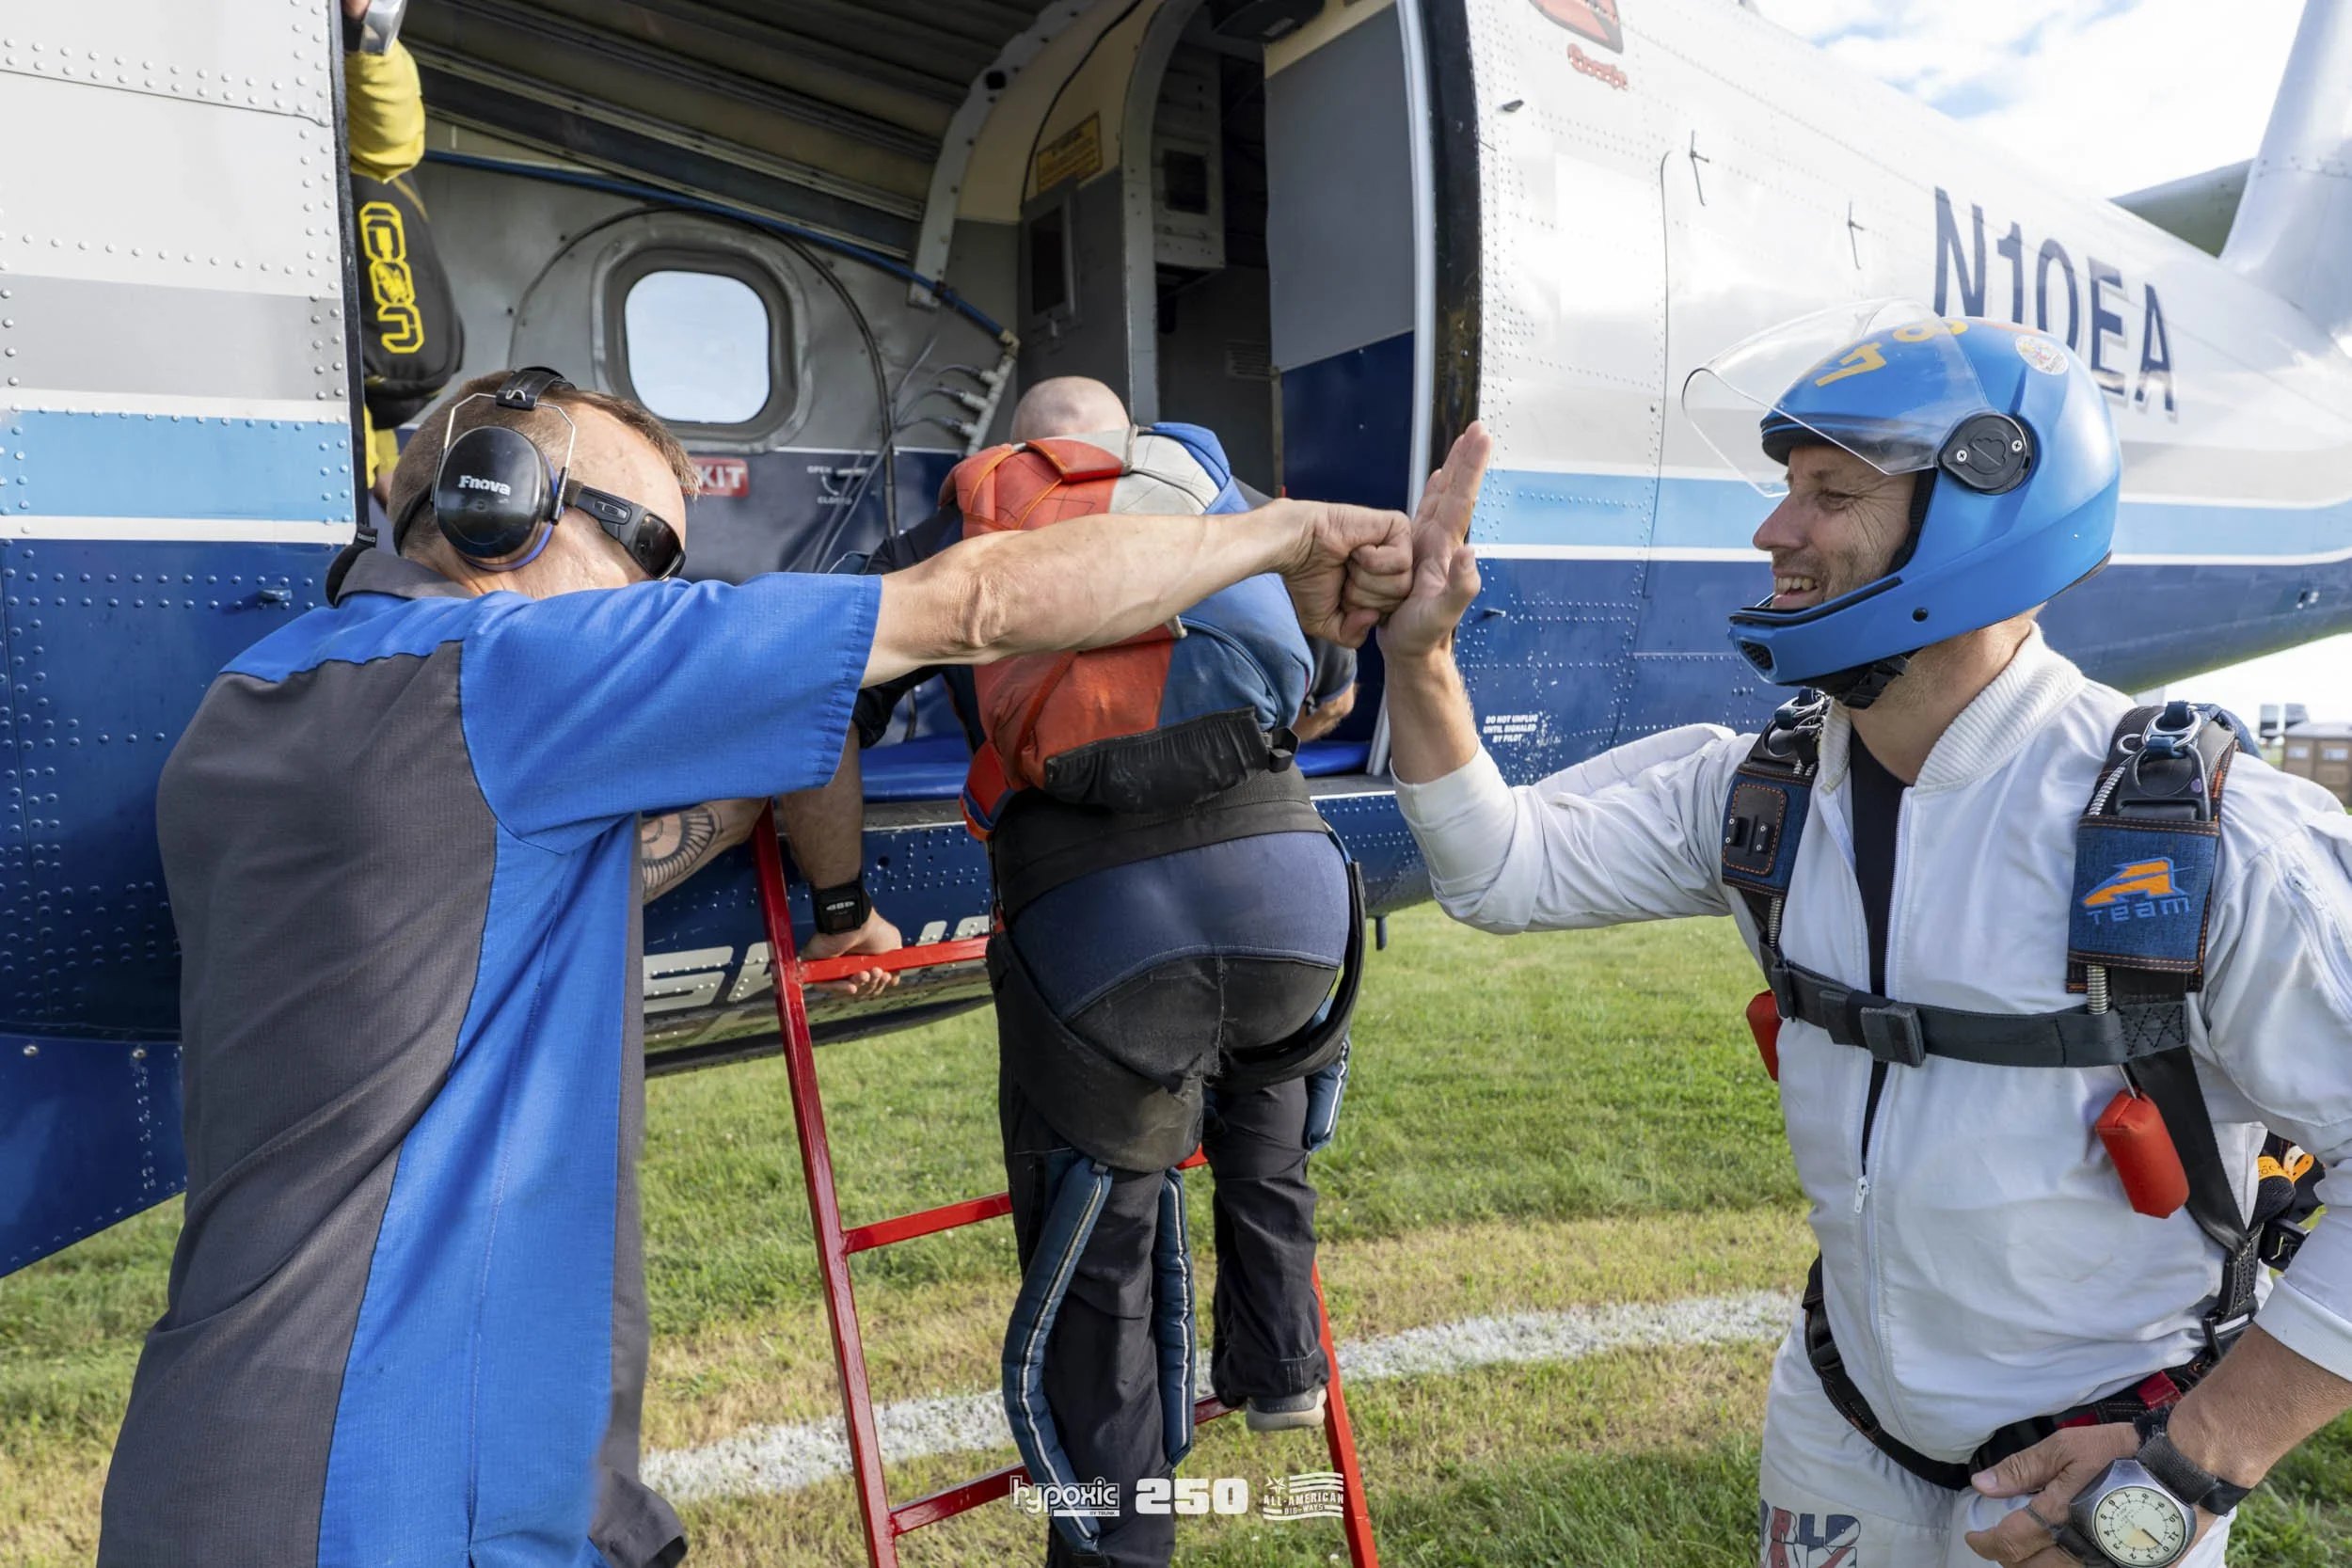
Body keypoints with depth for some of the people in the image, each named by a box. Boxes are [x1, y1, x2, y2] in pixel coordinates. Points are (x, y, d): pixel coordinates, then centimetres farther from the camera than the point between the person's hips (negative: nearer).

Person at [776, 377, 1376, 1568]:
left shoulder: (946, 546, 16)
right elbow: (1331, 697, 37)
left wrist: (843, 910, 20)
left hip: (1094, 929, -3)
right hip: (1294, 893, 4)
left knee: (1094, 1272, 13)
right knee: (1265, 1080, 37)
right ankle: (1275, 1364, 43)